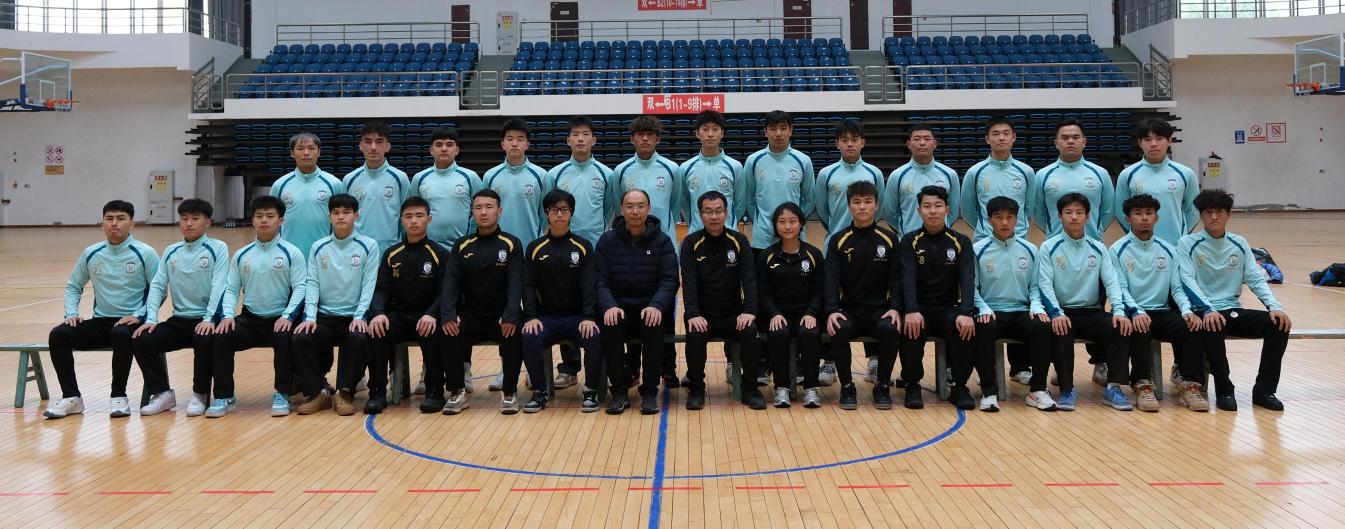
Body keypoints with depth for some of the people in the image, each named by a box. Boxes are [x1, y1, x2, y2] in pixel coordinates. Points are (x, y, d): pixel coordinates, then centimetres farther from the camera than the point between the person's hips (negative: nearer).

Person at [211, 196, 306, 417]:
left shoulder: (292, 253, -1)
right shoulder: (241, 255, 11)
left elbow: (300, 288, -7)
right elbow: (231, 288, 9)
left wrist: (288, 316, -21)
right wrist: (227, 315, -9)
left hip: (280, 319, -3)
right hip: (250, 319, 4)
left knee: (284, 338, -35)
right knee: (221, 337, -22)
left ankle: (282, 394, -18)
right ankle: (224, 395, -8)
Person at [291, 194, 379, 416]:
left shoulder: (368, 246, 1)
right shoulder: (318, 247, 9)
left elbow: (369, 284, -4)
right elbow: (312, 284, 4)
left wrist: (359, 316, -16)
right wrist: (310, 316, -10)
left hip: (354, 316, -2)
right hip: (324, 315, 3)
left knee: (359, 338, -34)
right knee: (300, 339, -24)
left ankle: (344, 393, -17)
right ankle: (316, 392, -9)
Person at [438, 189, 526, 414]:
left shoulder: (511, 244, 0)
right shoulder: (462, 245, 7)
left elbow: (515, 283, -10)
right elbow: (450, 282, -2)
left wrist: (510, 316, -27)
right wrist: (448, 315, -20)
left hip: (500, 316, -2)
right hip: (469, 315, 2)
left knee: (514, 333, -32)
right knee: (450, 332, -27)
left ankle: (509, 393, -14)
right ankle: (456, 393, -13)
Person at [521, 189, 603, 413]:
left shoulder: (583, 246, 4)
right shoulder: (535, 248, 7)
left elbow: (589, 285, -5)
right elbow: (528, 285, 2)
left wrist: (589, 317, -19)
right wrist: (530, 317, -13)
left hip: (578, 317, -1)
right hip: (546, 317, 1)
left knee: (595, 337, -31)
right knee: (529, 338, -29)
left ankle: (590, 390, -9)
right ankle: (541, 391, -9)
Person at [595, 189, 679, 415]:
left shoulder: (662, 241, 5)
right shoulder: (607, 241, 6)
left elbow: (669, 280, -3)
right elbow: (600, 280, 0)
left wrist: (656, 306, -23)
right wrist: (609, 306, -20)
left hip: (650, 308, -1)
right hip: (618, 307, 1)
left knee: (654, 327, -33)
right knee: (610, 327, -32)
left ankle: (649, 391, -19)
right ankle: (619, 390, -16)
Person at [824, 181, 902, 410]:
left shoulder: (889, 239, 6)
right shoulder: (838, 241, 4)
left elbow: (897, 279, 2)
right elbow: (831, 279, -5)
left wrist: (895, 308, -15)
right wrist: (832, 311, -21)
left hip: (880, 309, 0)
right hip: (849, 309, 0)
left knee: (891, 329, -32)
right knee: (839, 329, -33)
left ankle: (882, 385, -9)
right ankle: (847, 386, -12)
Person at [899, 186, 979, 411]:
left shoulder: (961, 242, 4)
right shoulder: (910, 241, 1)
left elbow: (968, 280, -10)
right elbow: (908, 278, -13)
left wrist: (966, 313, -28)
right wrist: (912, 311, -32)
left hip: (950, 309, 1)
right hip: (919, 310, -1)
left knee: (967, 328, -31)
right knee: (911, 329, -33)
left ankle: (959, 387, -11)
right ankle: (912, 385, -10)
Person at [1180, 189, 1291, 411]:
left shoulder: (1240, 244, 11)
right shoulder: (1188, 243, -1)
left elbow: (1256, 280, 7)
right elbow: (1188, 281, -12)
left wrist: (1275, 306, -12)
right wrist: (1208, 310, -29)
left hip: (1233, 311, 5)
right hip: (1205, 313, -4)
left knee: (1279, 324, -19)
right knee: (1213, 328, -38)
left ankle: (1264, 389, -9)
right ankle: (1224, 390, -19)